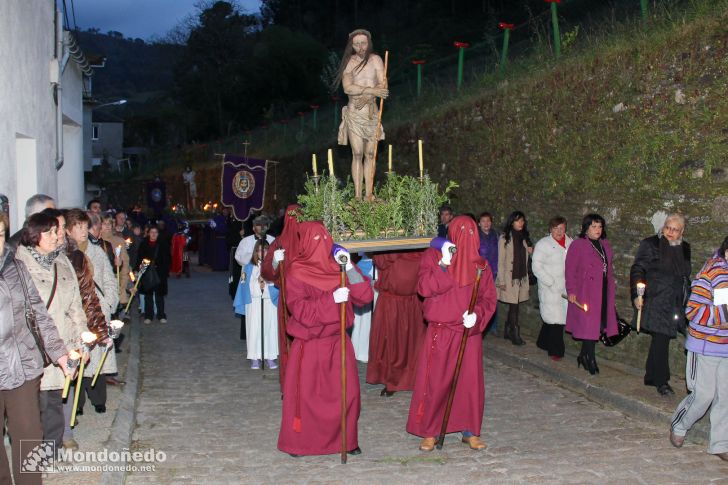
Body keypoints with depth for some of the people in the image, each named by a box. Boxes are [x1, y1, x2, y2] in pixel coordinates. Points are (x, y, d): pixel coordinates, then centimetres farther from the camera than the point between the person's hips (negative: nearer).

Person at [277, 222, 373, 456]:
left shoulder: (337, 268, 4)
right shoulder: (296, 272, -9)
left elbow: (365, 296, -3)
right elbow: (301, 311, -17)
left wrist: (349, 268, -13)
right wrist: (331, 299, -26)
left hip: (338, 342, 4)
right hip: (309, 346, -4)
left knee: (347, 392, 5)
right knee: (304, 395, 4)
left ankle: (346, 439, 22)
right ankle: (296, 442, 20)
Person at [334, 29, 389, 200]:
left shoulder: (375, 60, 5)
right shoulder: (349, 62, 2)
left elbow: (382, 85, -5)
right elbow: (347, 88, -11)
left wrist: (366, 98, -20)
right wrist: (372, 91, -19)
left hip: (372, 113, 2)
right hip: (354, 114, -2)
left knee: (370, 155, 3)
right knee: (357, 154, -5)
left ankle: (369, 195, 6)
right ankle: (357, 195, -4)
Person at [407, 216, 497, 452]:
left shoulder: (480, 264, 7)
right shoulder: (433, 256, 0)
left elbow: (489, 298, 5)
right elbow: (424, 288, -12)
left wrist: (478, 314, -14)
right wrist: (444, 264, -19)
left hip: (470, 333, 2)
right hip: (440, 333, -2)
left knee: (471, 382, 5)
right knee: (435, 382, 1)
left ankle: (470, 430, 19)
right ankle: (429, 432, 14)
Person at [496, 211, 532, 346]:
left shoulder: (524, 237, 12)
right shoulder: (504, 237, -5)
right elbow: (501, 260, -7)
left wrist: (530, 252, -1)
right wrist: (502, 280, -11)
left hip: (522, 277, 5)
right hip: (510, 277, -5)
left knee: (514, 306, 7)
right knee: (514, 306, -7)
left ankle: (508, 332, 18)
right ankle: (515, 335, -2)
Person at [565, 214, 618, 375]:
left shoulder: (605, 244, 14)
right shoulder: (578, 245, -6)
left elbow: (609, 268, 19)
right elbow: (570, 270, -9)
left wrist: (611, 287, 12)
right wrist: (571, 291, -14)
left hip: (603, 293, 6)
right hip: (585, 293, -6)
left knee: (596, 325, 7)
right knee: (588, 325, -5)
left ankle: (583, 356, 19)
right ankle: (590, 359, 3)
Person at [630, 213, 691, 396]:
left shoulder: (684, 249, 13)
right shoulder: (650, 244, -4)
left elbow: (685, 276, 21)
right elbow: (637, 270, -6)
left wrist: (687, 300, 18)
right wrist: (637, 295, -15)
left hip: (676, 304, 5)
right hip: (656, 303, -5)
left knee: (660, 340, 10)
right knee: (661, 340, -7)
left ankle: (651, 377, 21)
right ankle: (661, 381, 3)